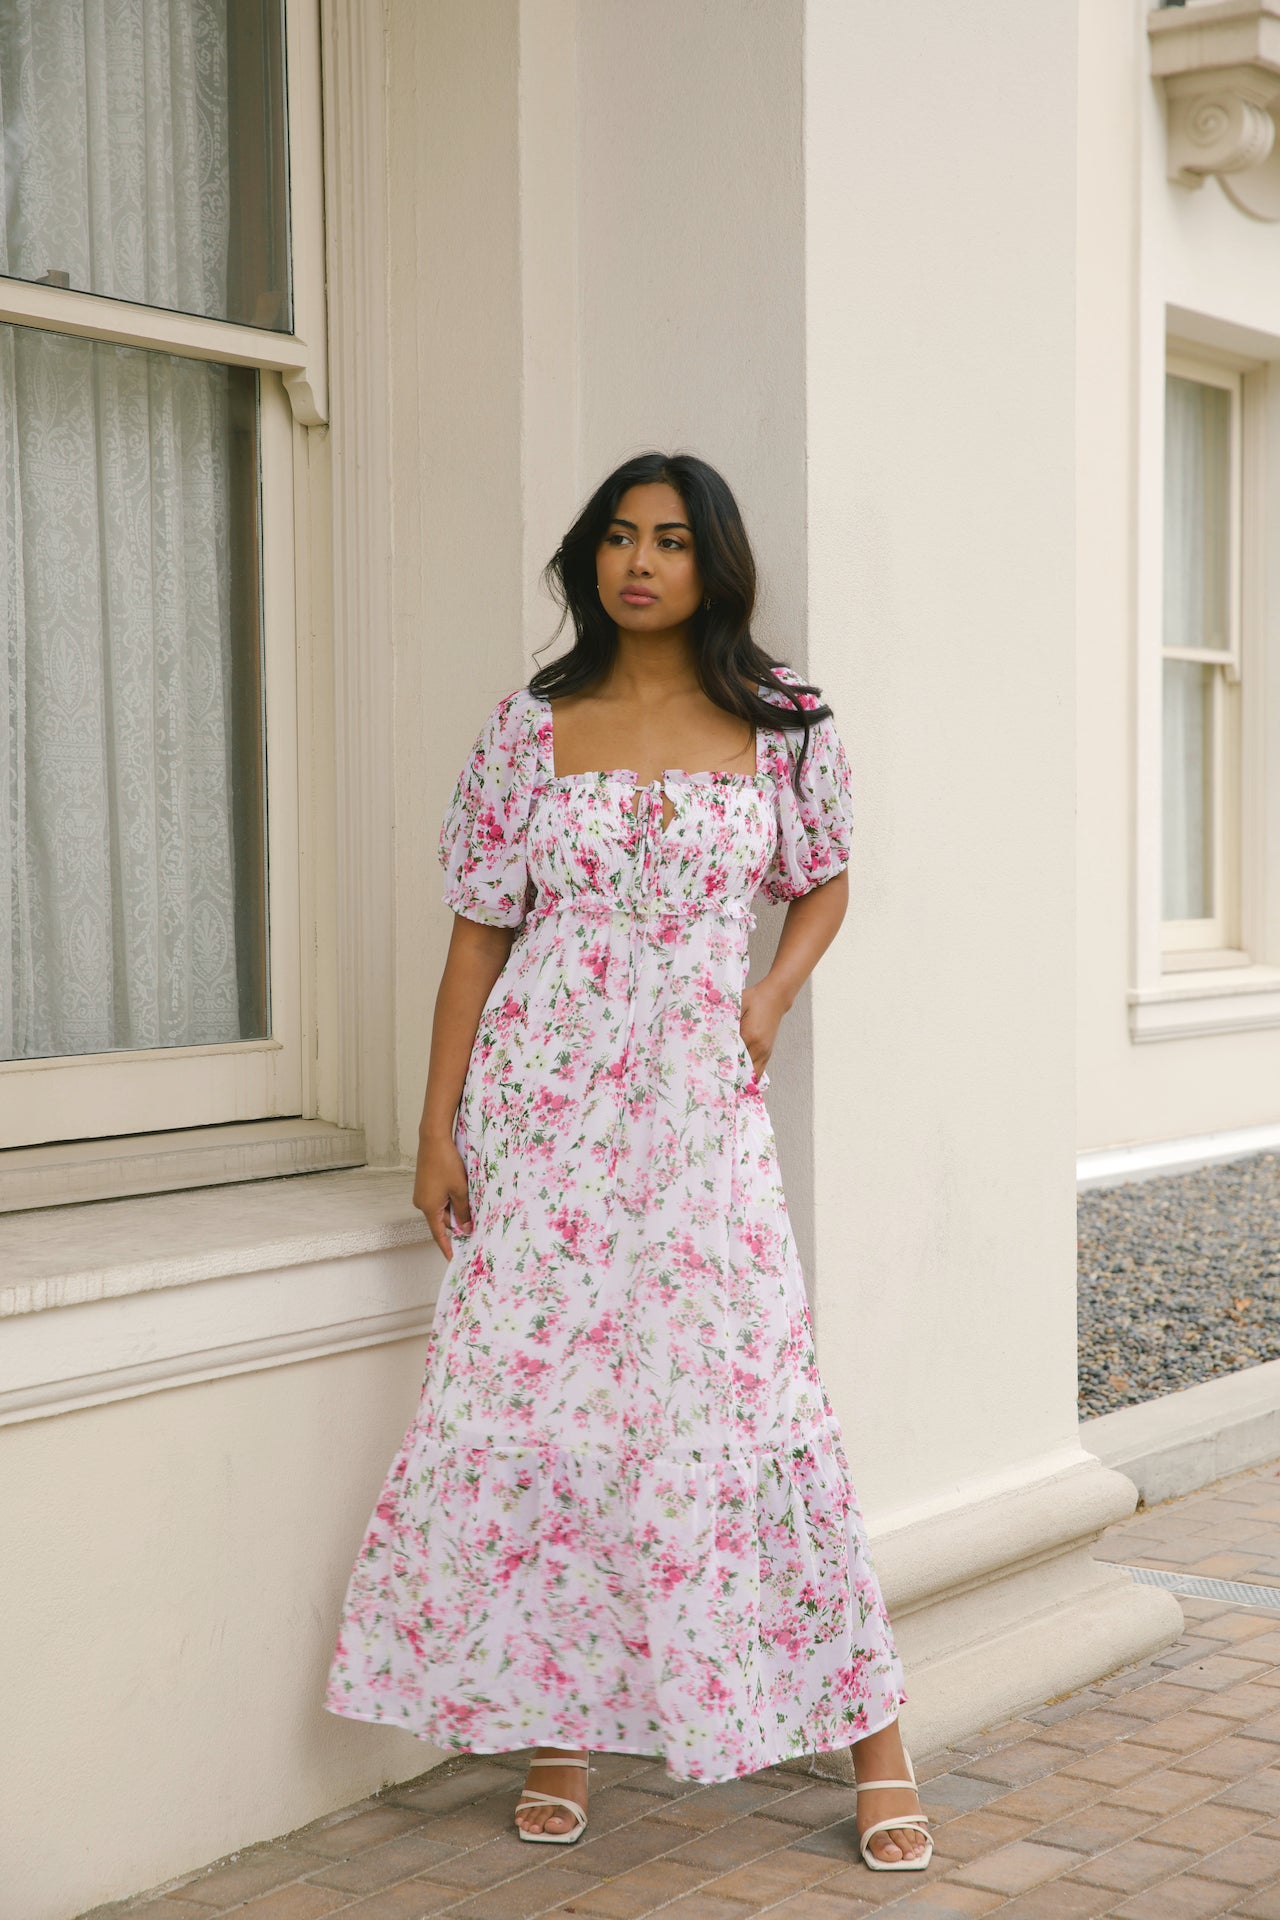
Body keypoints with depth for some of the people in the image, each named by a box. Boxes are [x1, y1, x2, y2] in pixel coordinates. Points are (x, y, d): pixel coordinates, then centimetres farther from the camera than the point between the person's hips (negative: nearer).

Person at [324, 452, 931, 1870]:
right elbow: (478, 936, 6)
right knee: (536, 1396, 1)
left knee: (748, 1391, -4)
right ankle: (557, 1724, 17)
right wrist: (436, 1128, 2)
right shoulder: (531, 728, 4)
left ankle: (873, 1735, 8)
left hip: (700, 1104, -1)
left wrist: (774, 991, -1)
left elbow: (823, 883, 19)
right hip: (543, 1108, 1)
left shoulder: (782, 724, 5)